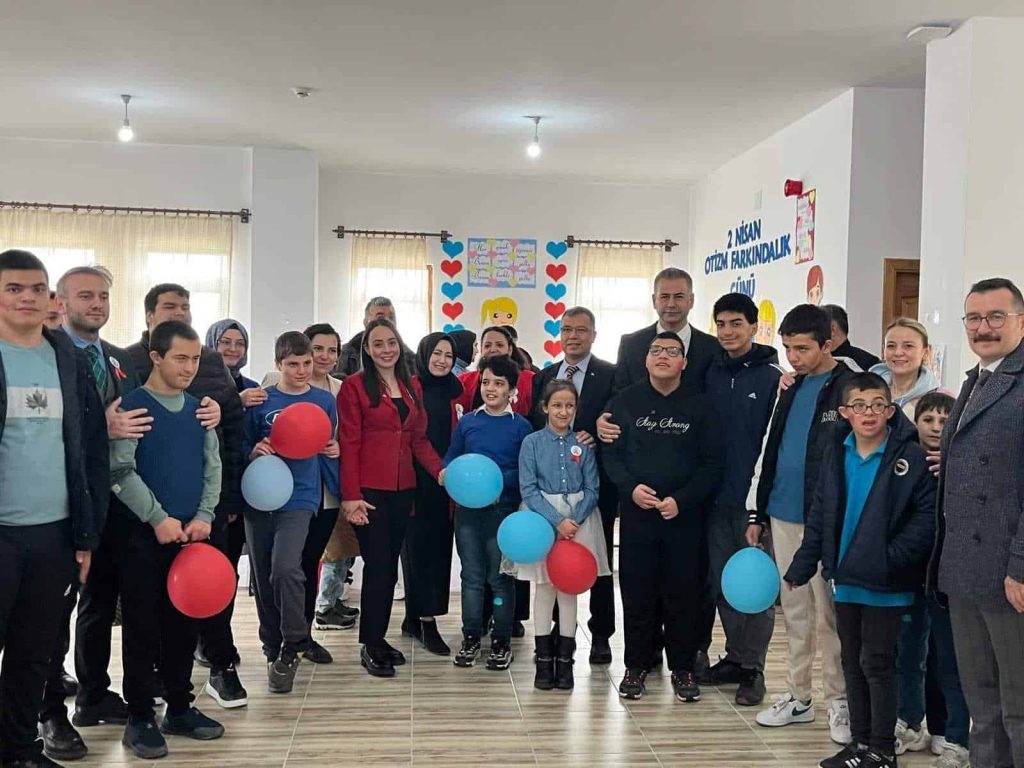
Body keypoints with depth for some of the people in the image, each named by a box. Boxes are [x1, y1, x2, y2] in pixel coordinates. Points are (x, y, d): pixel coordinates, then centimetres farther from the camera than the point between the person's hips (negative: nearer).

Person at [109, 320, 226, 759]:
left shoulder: (199, 408, 10)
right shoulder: (132, 405, -6)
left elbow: (212, 466, 10)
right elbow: (120, 472, -12)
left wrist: (204, 516, -4)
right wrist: (158, 518, -17)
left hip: (190, 532, 5)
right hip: (143, 533, -5)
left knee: (184, 622, 10)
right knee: (142, 625, 1)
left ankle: (179, 708, 22)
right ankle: (140, 717, 12)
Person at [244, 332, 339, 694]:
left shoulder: (324, 401, 5)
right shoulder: (261, 401, 3)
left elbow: (328, 447, 17)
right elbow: (243, 446, 8)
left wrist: (333, 451, -5)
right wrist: (254, 453, -13)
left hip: (300, 497, -2)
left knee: (285, 568, -21)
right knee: (263, 577, 8)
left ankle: (292, 647, -2)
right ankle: (273, 649, 26)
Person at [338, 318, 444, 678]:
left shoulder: (412, 386, 13)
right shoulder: (355, 386, -4)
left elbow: (419, 438, 12)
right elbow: (349, 444, -8)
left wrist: (440, 469, -4)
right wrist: (350, 495, -14)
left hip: (402, 489, 6)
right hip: (369, 490, -6)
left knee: (390, 566, 11)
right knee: (377, 565, -4)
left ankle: (379, 637, 22)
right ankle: (370, 647, 7)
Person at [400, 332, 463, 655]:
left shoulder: (454, 392, 11)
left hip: (445, 483, 5)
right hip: (416, 481, -5)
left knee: (439, 549, 6)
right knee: (419, 548, -2)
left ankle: (415, 617, 17)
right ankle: (426, 621, 3)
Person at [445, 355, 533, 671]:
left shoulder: (521, 426, -2)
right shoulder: (467, 422, 6)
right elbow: (451, 458, 10)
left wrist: (499, 482, -20)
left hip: (503, 509, -2)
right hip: (467, 507, 3)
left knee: (500, 577, 6)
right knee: (471, 576, 10)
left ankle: (502, 641, 17)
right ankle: (471, 637, 21)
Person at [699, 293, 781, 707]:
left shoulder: (772, 377, -6)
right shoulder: (711, 374, 10)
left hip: (754, 496, -5)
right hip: (717, 497, 6)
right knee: (722, 583, 13)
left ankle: (753, 668, 12)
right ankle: (734, 657, 26)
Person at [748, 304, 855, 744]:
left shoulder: (849, 388, -9)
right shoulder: (792, 388, 12)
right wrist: (759, 516, 16)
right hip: (784, 518, 7)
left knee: (828, 614, 2)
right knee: (794, 611, 13)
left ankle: (839, 700, 15)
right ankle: (798, 696, 22)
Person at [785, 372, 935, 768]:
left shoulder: (910, 456, -11)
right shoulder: (836, 456, 4)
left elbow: (928, 513, -14)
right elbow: (819, 515, 7)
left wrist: (893, 556, -21)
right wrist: (803, 566, 5)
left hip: (886, 584, -5)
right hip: (845, 579, 5)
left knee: (877, 663, 2)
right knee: (852, 662, 14)